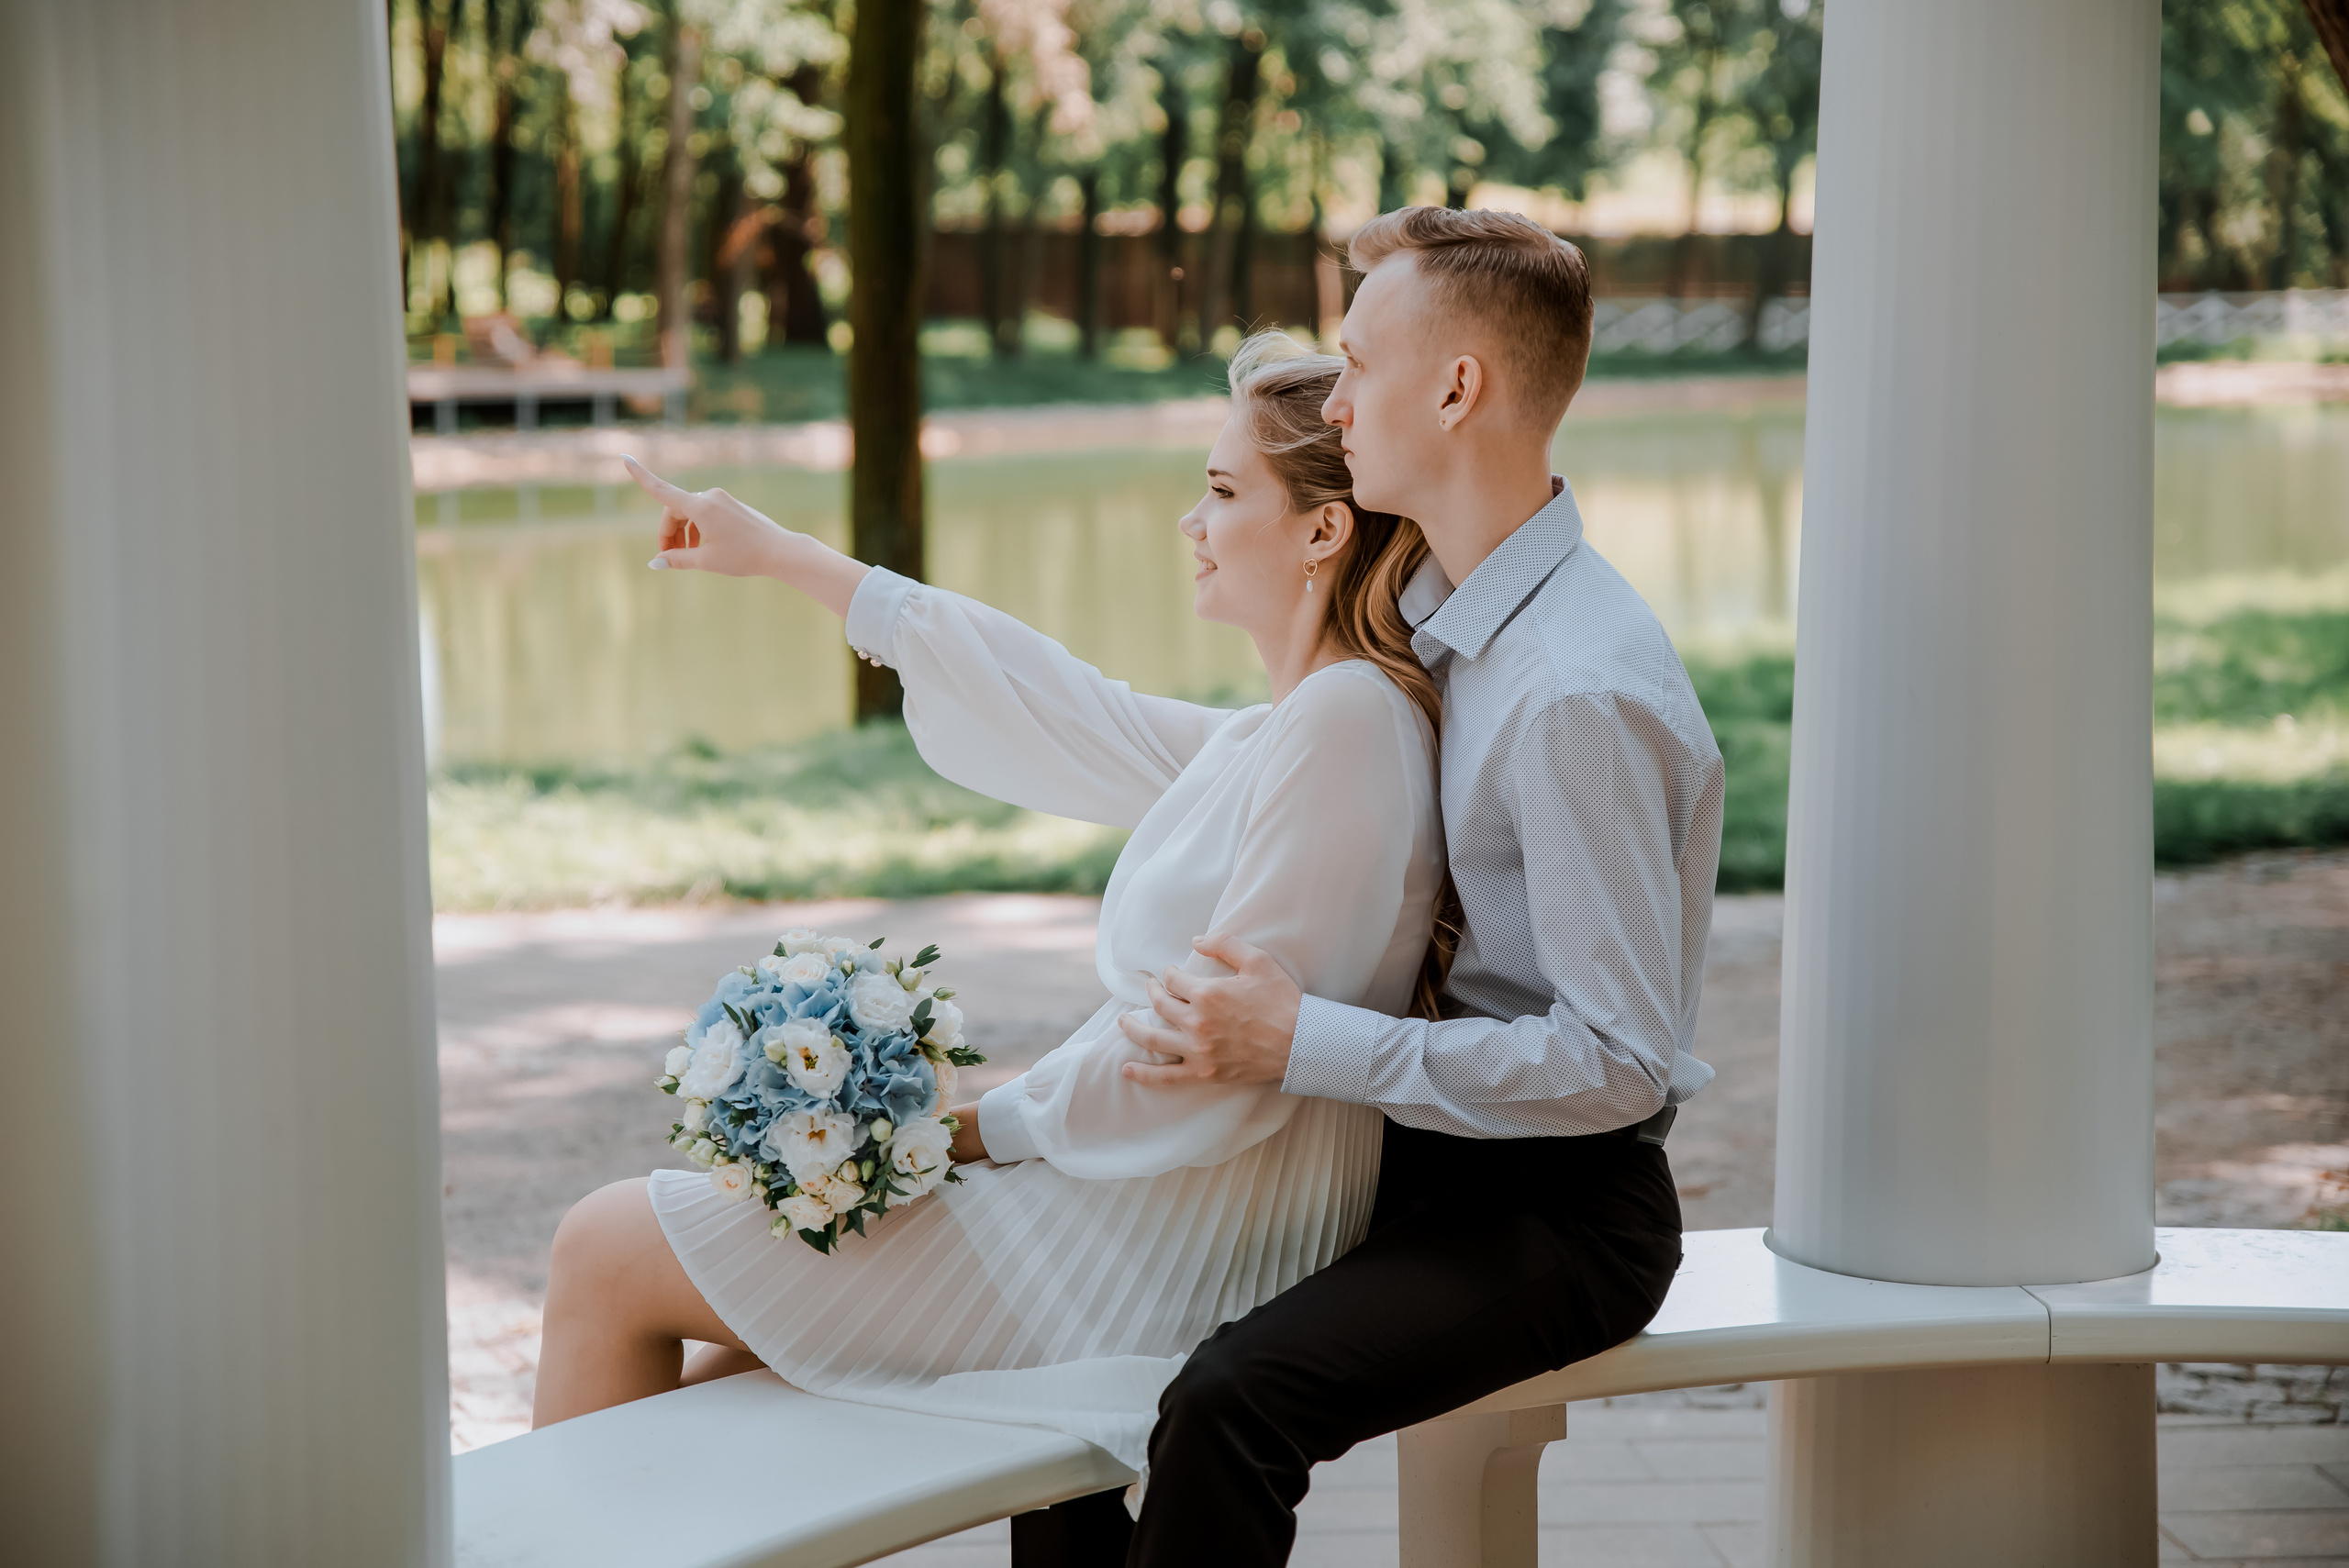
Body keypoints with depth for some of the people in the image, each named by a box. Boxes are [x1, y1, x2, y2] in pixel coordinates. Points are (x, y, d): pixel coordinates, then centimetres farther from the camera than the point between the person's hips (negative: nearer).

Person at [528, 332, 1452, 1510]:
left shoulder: (1349, 722, -19)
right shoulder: (1294, 730, 12)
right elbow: (1072, 716, 20)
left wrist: (985, 1126, -14)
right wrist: (780, 557, 25)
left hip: (1170, 1242, -9)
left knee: (606, 1254, 1)